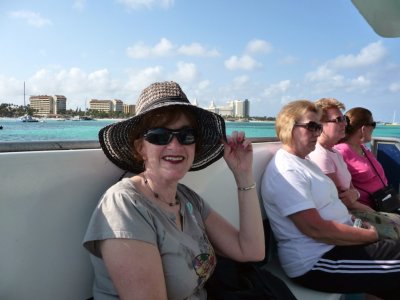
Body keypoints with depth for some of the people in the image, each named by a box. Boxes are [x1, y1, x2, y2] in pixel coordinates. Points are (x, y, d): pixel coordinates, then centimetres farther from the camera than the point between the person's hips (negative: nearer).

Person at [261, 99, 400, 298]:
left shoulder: (303, 161, 13)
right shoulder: (286, 171, -21)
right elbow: (315, 228, -26)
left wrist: (353, 219, 2)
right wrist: (369, 235, -14)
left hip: (339, 243, 10)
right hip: (316, 261, -10)